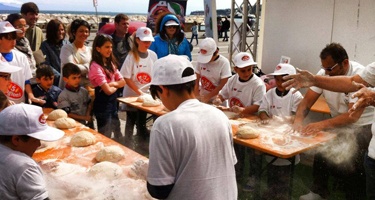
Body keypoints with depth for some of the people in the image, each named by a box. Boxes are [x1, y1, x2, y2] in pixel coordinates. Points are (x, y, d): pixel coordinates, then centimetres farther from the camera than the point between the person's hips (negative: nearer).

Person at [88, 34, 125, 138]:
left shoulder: (110, 63, 8)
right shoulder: (96, 67, -18)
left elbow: (122, 82, 5)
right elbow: (108, 90, -22)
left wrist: (112, 84, -14)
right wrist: (116, 86, -1)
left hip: (113, 101, 8)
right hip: (103, 103, -8)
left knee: (117, 134, 16)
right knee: (105, 138, 2)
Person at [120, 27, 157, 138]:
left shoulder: (153, 55, 0)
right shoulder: (132, 56, -12)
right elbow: (126, 78, -13)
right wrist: (139, 92, -18)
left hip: (146, 95, 3)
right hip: (131, 95, -3)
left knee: (142, 122, 12)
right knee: (131, 122, 8)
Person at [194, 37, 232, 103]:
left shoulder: (224, 62, -15)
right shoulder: (200, 60, -6)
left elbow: (222, 85, -13)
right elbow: (197, 79, 1)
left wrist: (208, 97, -15)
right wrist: (197, 96, -9)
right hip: (202, 98, 3)